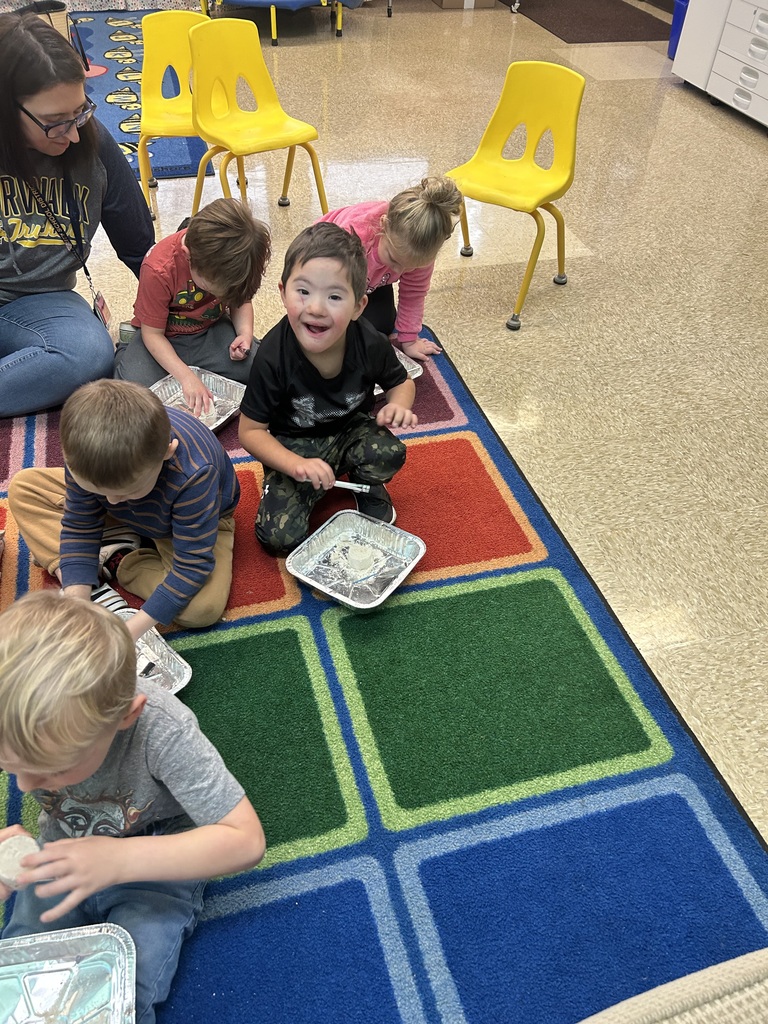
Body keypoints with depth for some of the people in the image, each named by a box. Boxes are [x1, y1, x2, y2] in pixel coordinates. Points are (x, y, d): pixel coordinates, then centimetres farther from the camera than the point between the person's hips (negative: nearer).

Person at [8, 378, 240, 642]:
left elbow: (192, 565, -35)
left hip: (196, 517, -3)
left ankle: (113, 560, -8)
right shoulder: (84, 454, -30)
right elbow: (78, 528, -16)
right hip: (129, 513, 4)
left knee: (203, 609, -31)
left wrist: (131, 630, -37)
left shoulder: (194, 475, -43)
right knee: (22, 485, -4)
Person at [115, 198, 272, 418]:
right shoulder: (158, 270, -31)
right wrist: (186, 376, -33)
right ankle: (125, 353, 8)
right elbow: (153, 333, -21)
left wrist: (245, 333, -21)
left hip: (211, 330, 3)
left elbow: (241, 300, 1)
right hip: (165, 337, -3)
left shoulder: (236, 258, -19)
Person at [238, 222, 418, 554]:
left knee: (389, 453, -32)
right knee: (279, 536, -18)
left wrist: (399, 405, -22)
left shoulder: (370, 343, -20)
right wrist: (296, 465, -32)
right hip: (294, 446, -1)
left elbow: (400, 382, 2)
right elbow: (250, 430, -16)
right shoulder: (273, 356, -26)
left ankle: (369, 487, 5)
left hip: (352, 430, 2)